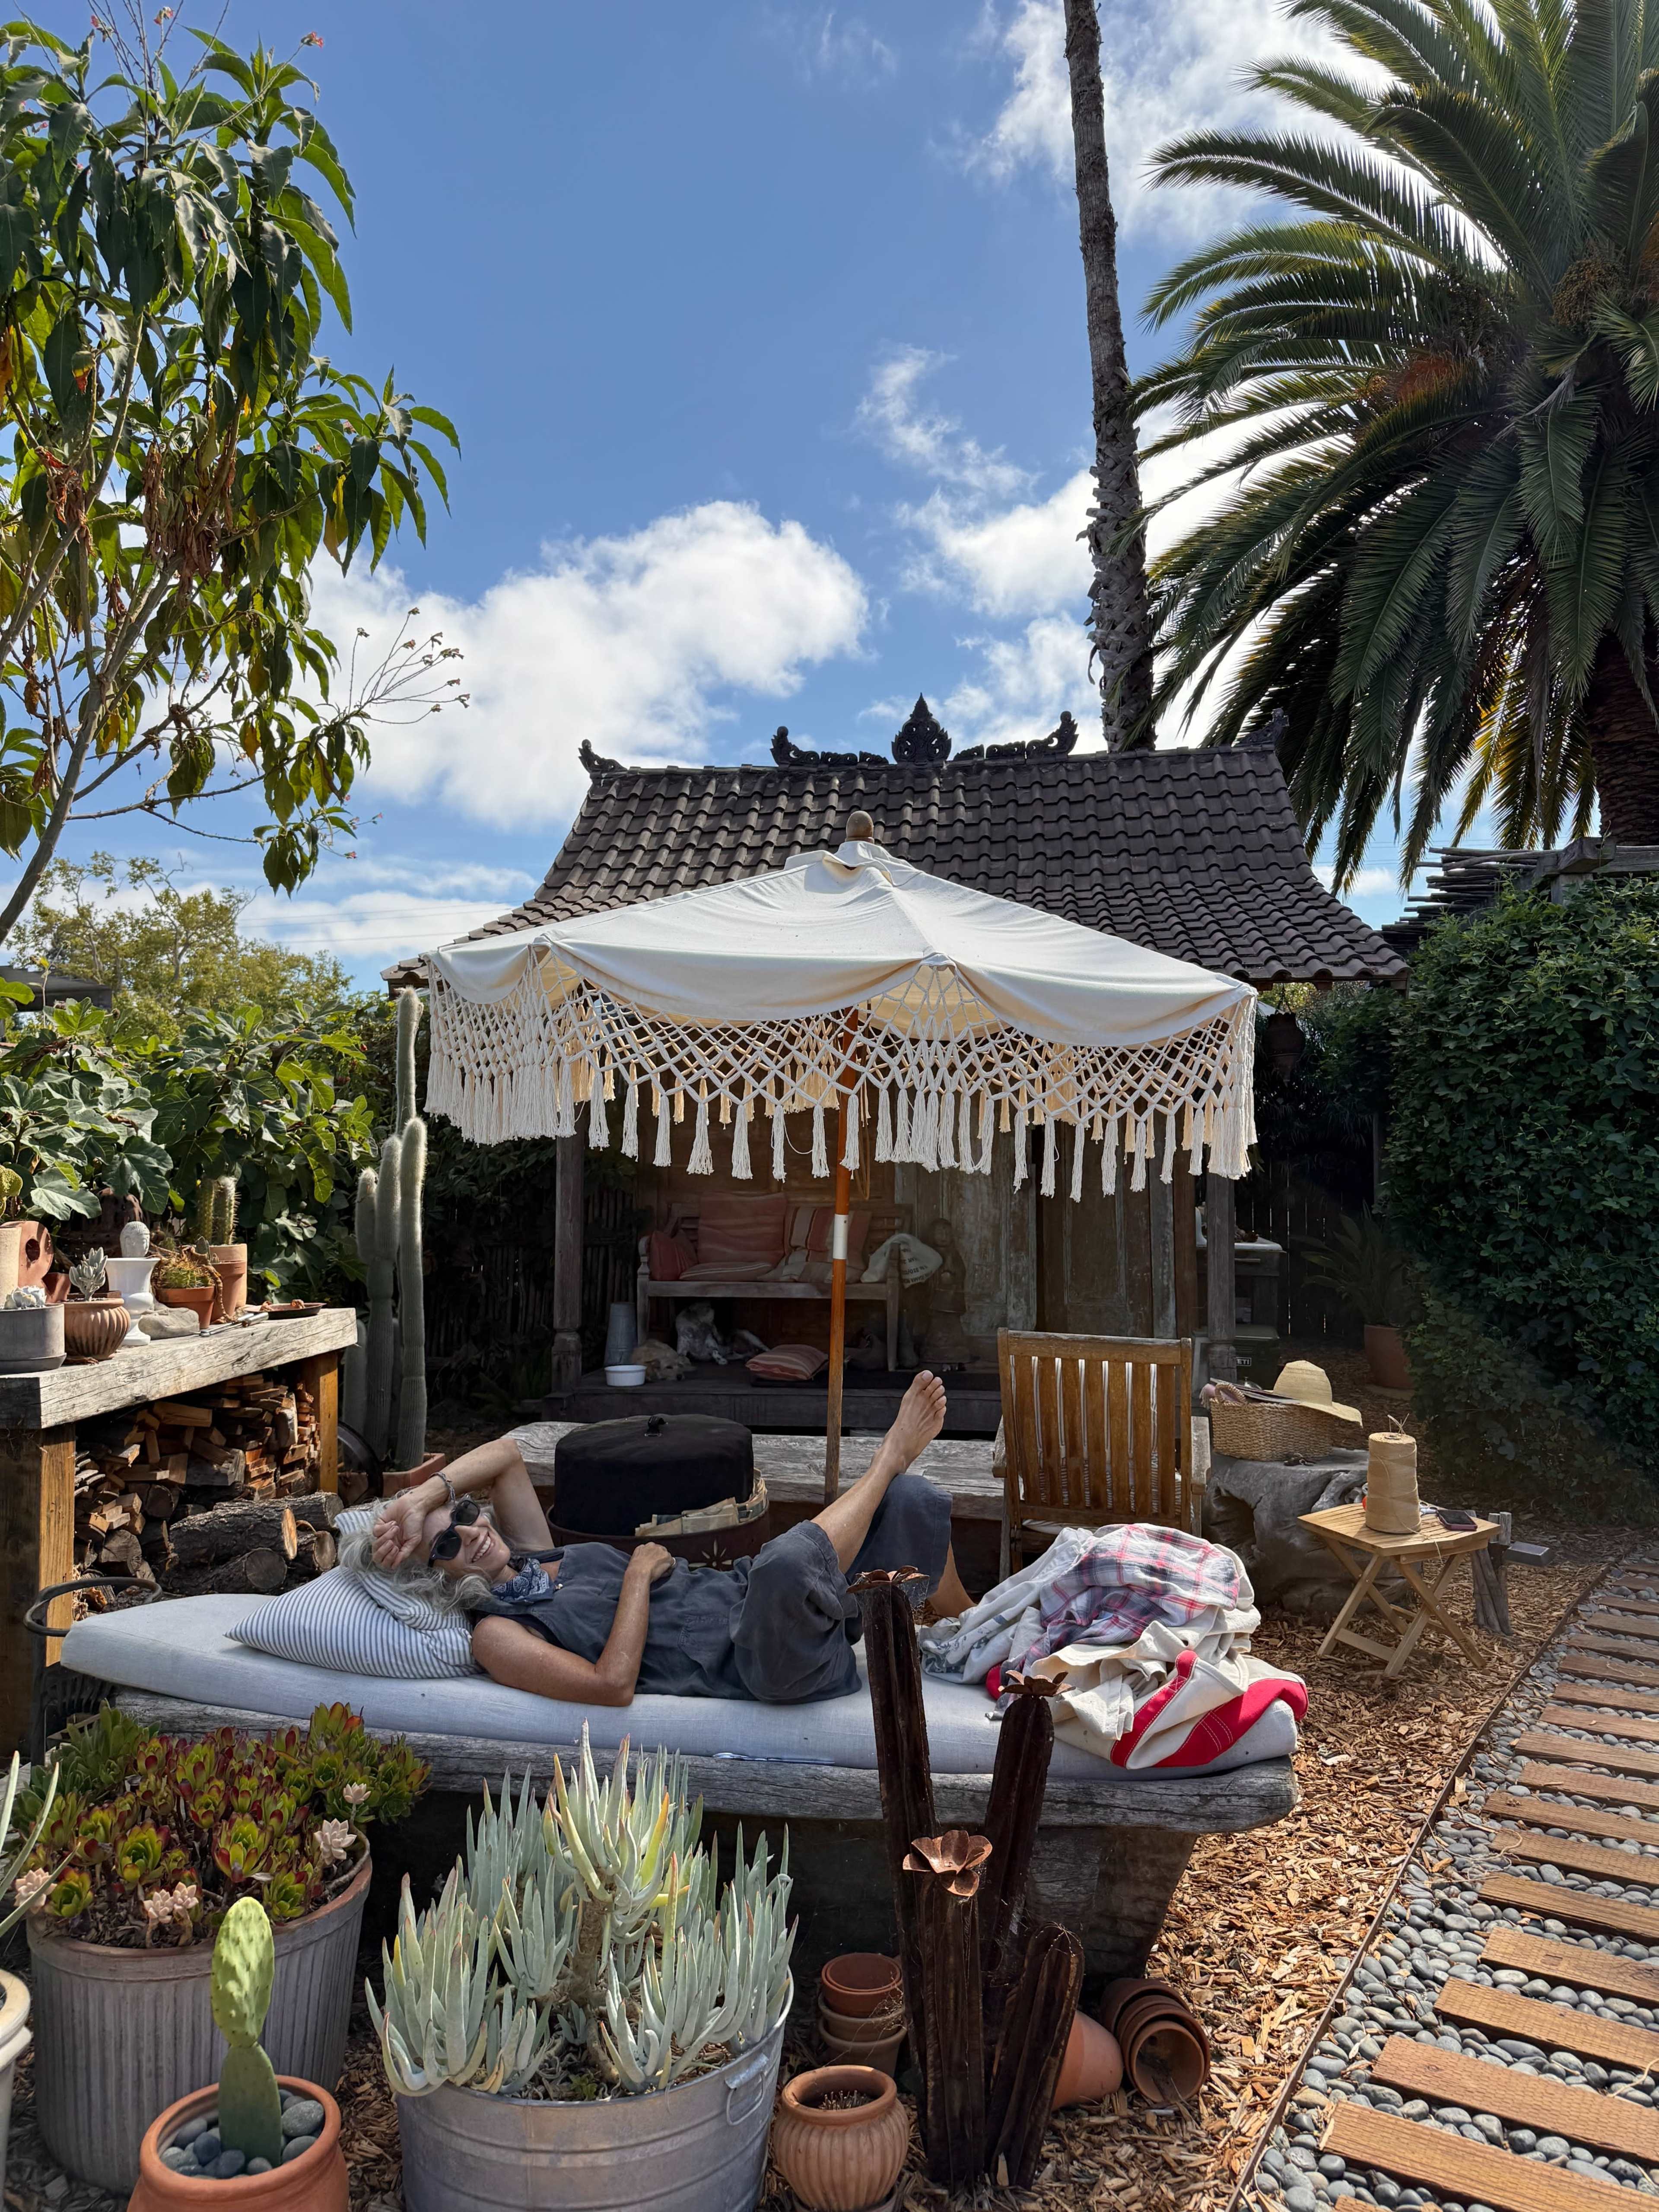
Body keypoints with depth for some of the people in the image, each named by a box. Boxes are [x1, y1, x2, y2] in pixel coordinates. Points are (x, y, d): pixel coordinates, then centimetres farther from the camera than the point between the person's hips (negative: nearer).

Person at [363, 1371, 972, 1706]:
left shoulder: (525, 1554, 16)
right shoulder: (497, 1636, -8)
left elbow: (505, 1454, 11)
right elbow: (613, 1684, -21)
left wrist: (425, 1496, -3)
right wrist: (639, 1574, -12)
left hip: (745, 1592, 8)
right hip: (769, 1664, -8)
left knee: (911, 1499, -2)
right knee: (787, 1559, -43)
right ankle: (892, 1452, -13)